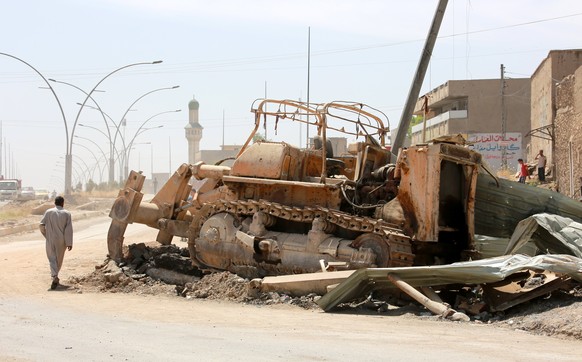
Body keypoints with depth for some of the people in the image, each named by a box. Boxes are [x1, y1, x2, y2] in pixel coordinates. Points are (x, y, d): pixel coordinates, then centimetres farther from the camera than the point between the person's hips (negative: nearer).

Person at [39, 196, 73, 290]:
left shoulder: (48, 212, -2)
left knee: (52, 258, 1)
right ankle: (55, 275, 29)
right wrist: (69, 243, -7)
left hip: (50, 240, 0)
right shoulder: (66, 213, -3)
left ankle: (54, 276, -20)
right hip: (61, 241, 0)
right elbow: (69, 229, -8)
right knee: (59, 258, 17)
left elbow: (41, 225, -4)